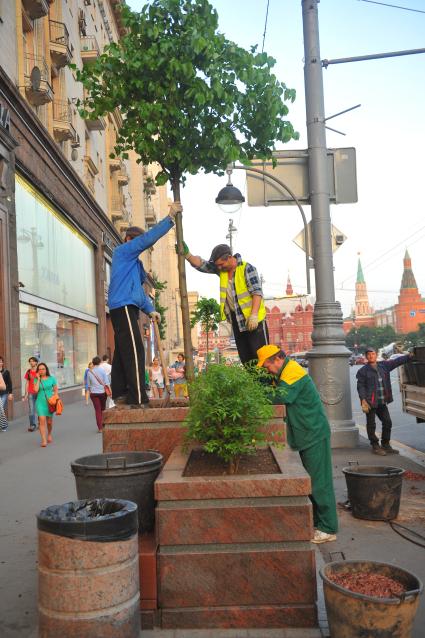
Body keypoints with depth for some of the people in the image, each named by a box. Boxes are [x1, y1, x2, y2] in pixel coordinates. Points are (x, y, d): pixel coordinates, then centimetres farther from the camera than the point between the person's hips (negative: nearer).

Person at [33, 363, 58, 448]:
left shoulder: (51, 378, 2)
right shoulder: (36, 379, 2)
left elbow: (56, 390, 8)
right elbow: (36, 389, -14)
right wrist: (38, 379, -11)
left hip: (49, 402, 1)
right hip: (40, 402, -1)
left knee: (49, 421, 10)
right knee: (42, 420, -14)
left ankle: (49, 434, 40)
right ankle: (44, 440, -13)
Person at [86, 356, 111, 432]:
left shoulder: (89, 372, 2)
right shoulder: (102, 370, -5)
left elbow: (88, 384, 10)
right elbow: (106, 382, -8)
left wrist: (90, 391, 23)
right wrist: (109, 390, -1)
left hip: (93, 393, 1)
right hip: (102, 391, -1)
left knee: (97, 410, 3)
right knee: (103, 409, 15)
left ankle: (100, 428, 0)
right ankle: (103, 424, 18)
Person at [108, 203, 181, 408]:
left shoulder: (132, 261, 27)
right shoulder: (123, 251, -1)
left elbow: (138, 289, 29)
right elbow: (149, 237, -13)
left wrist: (150, 310, 20)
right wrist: (170, 217, -11)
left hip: (125, 308, 10)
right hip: (123, 306, -10)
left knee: (122, 352, 9)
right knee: (134, 352, -15)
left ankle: (120, 395, 12)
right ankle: (137, 399, -17)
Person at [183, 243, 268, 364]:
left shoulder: (247, 269, -14)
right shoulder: (220, 268, 4)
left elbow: (257, 292, -19)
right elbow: (201, 264, 1)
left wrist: (253, 315, -27)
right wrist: (187, 254, -17)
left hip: (253, 319, -7)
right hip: (236, 318, 7)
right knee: (245, 357, 10)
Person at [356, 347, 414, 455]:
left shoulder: (384, 365, 8)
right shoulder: (363, 371, -6)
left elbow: (397, 361, 5)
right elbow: (360, 386, -9)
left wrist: (410, 356, -7)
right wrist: (363, 400, -18)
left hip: (382, 402, 6)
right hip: (370, 402, -5)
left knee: (387, 422, 11)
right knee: (371, 425, 2)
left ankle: (385, 445, 26)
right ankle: (375, 447, 14)